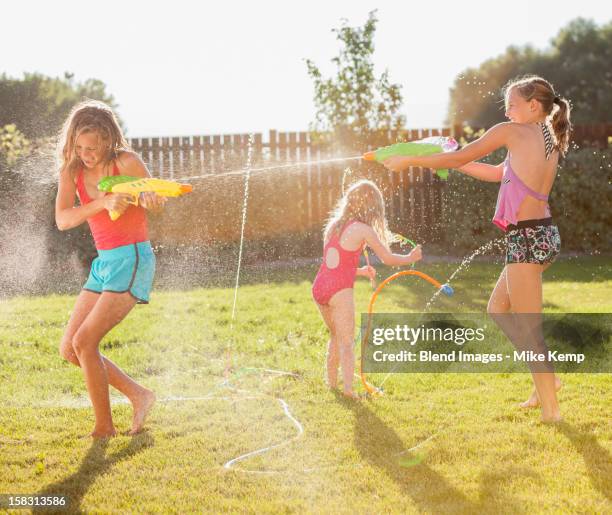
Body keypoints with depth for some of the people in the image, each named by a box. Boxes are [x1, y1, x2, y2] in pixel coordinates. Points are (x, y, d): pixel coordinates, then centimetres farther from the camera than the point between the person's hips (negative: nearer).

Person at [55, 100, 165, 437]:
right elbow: (63, 220, -13)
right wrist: (104, 202, -29)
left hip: (132, 260, -7)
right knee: (69, 349, 5)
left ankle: (104, 427, 0)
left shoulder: (126, 162, -13)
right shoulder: (71, 170, 0)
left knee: (84, 342, -14)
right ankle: (138, 395, 16)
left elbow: (156, 203, -1)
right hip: (103, 262, 7)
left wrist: (148, 199, -26)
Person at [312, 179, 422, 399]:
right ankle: (347, 388, -13)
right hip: (340, 290, -7)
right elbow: (388, 258, -1)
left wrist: (360, 271, 35)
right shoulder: (363, 230, -6)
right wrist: (410, 258, 18)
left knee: (335, 336, 24)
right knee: (347, 342, -2)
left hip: (319, 287, 7)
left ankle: (332, 381, 30)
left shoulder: (334, 226, 14)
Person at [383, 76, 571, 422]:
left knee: (529, 329, -1)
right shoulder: (549, 140, 16)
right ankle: (546, 380, 20)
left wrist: (410, 161, 9)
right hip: (543, 235, 9)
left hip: (527, 238, -9)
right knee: (498, 310, 20)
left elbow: (458, 158, -1)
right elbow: (498, 173, 24)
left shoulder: (512, 132, -8)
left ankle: (551, 408, 5)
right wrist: (452, 162, 25)